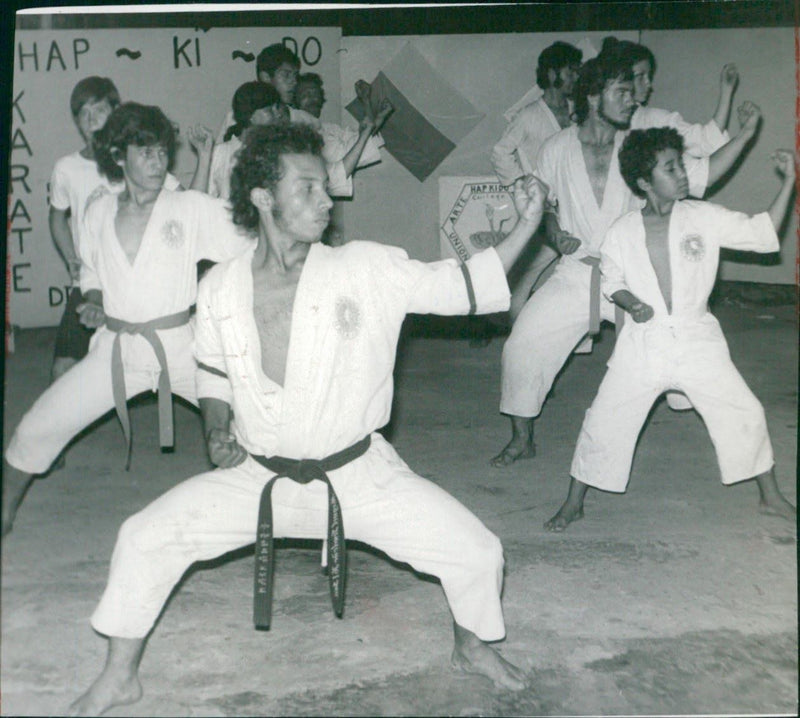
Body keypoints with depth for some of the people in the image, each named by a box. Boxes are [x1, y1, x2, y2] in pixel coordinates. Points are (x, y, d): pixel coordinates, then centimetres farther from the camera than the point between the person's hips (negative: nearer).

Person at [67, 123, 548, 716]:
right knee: (145, 538, -7)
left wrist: (527, 225, -18)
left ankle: (473, 647, 26)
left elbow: (460, 286, -10)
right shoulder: (221, 288, -6)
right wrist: (218, 430, -6)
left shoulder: (367, 270, -13)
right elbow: (214, 373, 11)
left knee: (475, 552, -9)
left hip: (358, 474, -1)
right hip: (257, 476, 2)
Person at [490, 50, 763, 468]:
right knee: (523, 345, -9)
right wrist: (556, 234, -6)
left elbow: (703, 174, 0)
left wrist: (745, 134, -8)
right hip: (577, 273, 0)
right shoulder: (557, 150, -1)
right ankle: (521, 440, 12)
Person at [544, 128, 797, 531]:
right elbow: (612, 281, 9)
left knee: (745, 414, 3)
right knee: (604, 422, 0)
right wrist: (630, 302, -12)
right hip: (643, 343, -1)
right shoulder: (622, 232, -4)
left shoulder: (704, 218, -3)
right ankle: (573, 505, 20)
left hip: (697, 341, 1)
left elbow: (762, 233, 0)